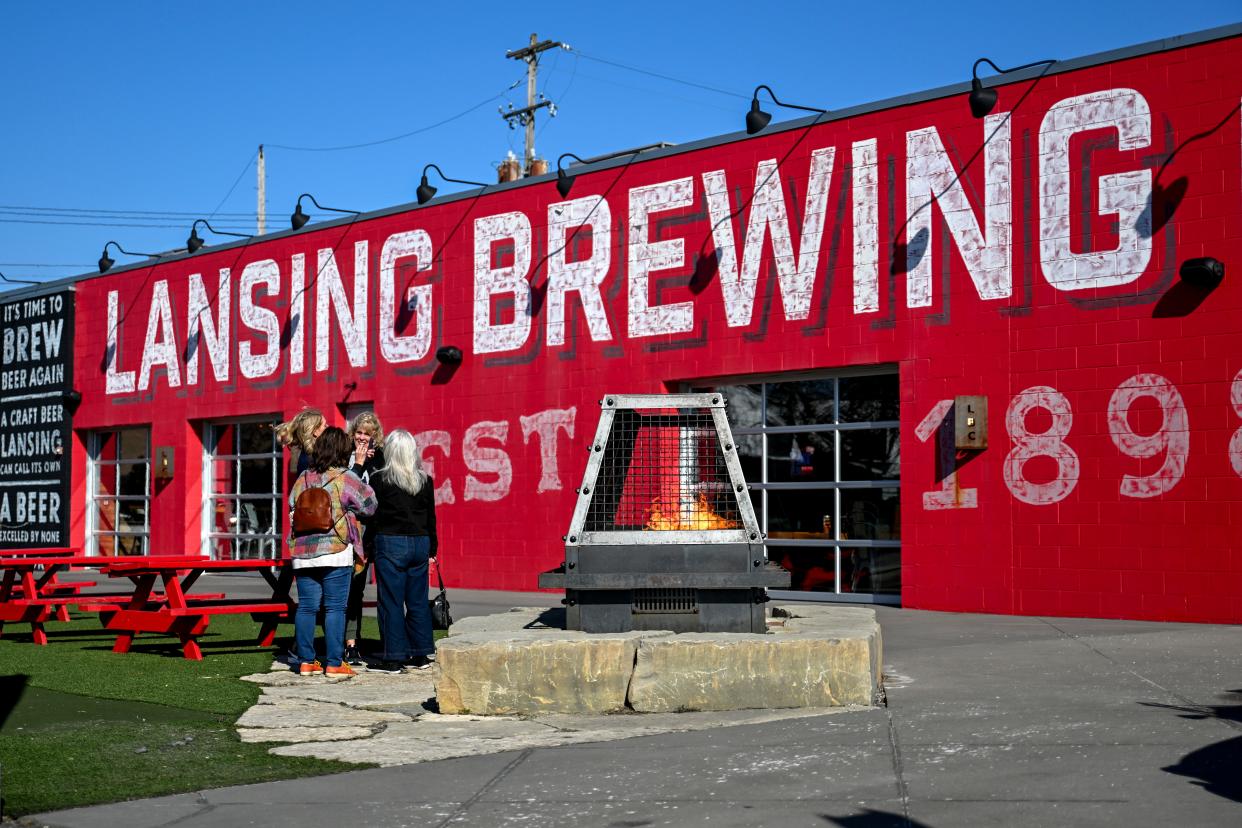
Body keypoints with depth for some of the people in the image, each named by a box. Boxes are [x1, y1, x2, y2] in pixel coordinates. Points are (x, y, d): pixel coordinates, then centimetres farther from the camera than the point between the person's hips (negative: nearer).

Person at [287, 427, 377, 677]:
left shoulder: (303, 478, 7)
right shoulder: (345, 478, -6)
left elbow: (292, 508, 15)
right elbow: (369, 505, 1)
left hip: (303, 553, 4)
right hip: (335, 553, -4)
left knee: (306, 607, 8)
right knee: (335, 607, 0)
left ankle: (305, 661, 11)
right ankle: (334, 663, 0)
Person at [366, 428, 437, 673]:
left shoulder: (379, 480, -8)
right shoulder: (425, 480, 5)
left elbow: (372, 516, -2)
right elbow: (431, 517, 11)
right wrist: (432, 547, 16)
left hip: (390, 544, -4)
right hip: (419, 543, 4)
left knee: (391, 602, 1)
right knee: (418, 600, 11)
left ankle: (393, 658, 1)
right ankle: (420, 655, 15)